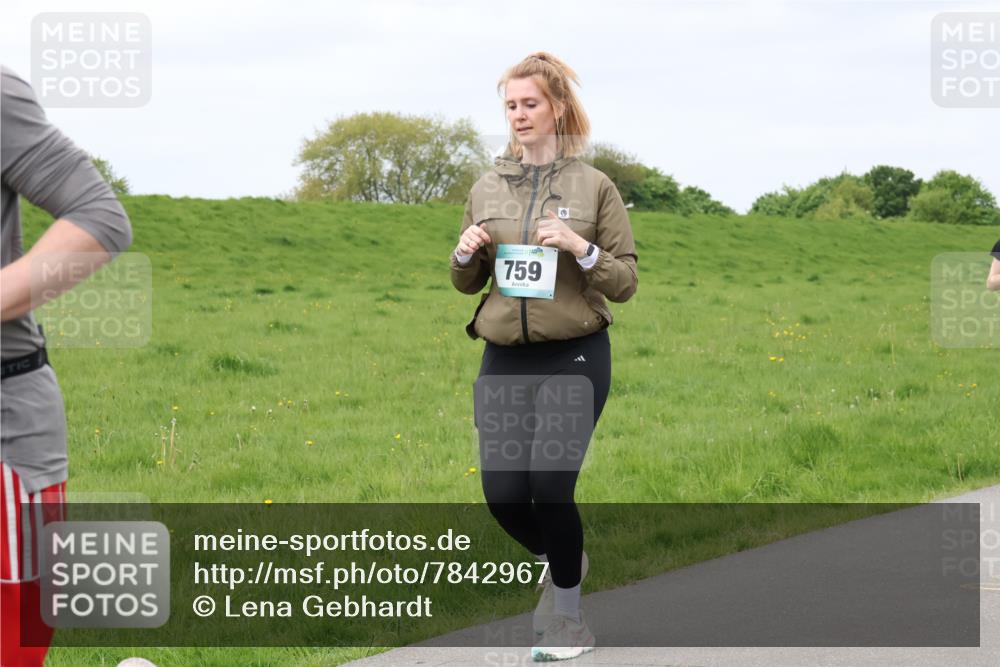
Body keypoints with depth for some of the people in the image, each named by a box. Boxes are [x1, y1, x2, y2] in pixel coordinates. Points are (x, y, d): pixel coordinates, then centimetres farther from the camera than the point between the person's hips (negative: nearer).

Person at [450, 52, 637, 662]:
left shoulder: (594, 187, -1)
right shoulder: (487, 189, 9)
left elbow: (625, 283, -1)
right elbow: (468, 284, 17)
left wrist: (581, 248, -18)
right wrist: (466, 253, -5)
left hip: (575, 358, -4)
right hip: (505, 359, 4)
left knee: (550, 483, -13)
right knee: (503, 494, -1)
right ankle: (563, 561, 33)